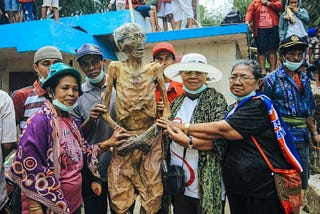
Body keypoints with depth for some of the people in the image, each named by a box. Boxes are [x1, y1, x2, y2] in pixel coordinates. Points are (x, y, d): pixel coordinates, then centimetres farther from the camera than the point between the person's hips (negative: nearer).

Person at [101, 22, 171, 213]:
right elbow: (105, 110, 0)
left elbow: (167, 109, 0)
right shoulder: (116, 68, 1)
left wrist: (148, 134, -12)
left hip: (151, 140, 0)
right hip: (124, 140, 0)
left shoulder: (154, 69, 2)